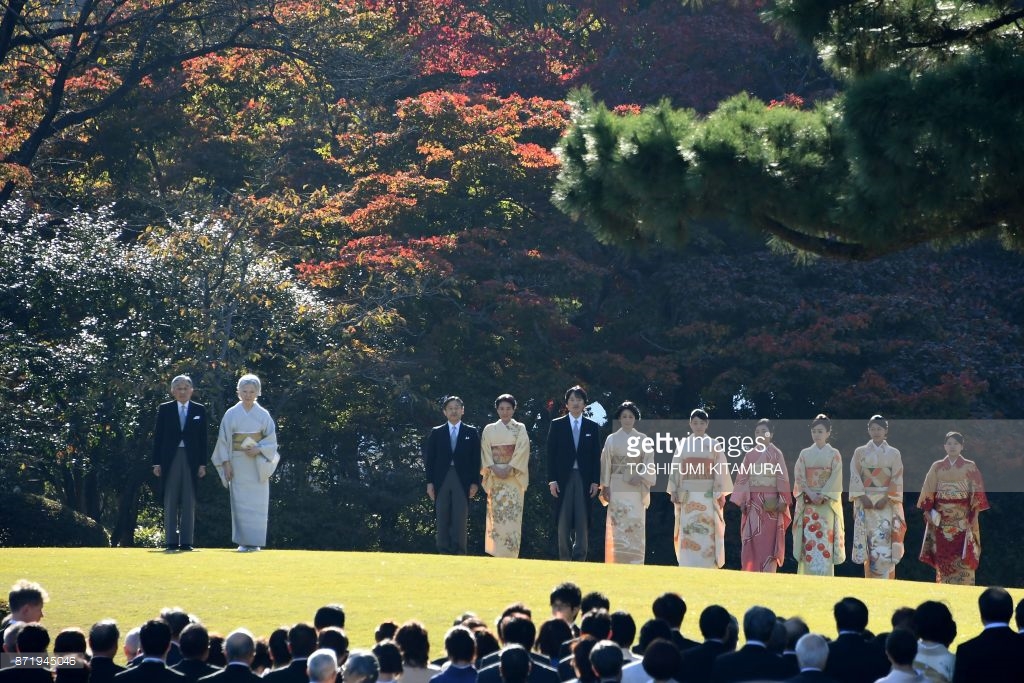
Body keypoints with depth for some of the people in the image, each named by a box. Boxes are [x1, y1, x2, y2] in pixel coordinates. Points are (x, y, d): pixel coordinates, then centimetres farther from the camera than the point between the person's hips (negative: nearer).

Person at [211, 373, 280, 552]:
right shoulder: (231, 414, 3)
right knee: (240, 502, -4)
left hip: (258, 465, 0)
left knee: (257, 502, -3)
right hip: (238, 463, 0)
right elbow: (224, 440, 3)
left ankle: (255, 541, 2)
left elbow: (271, 440, 5)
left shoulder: (263, 415, 4)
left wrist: (259, 450, -13)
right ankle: (243, 542, 0)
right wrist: (226, 463, -5)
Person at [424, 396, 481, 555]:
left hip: (462, 481, -1)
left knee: (460, 521, -7)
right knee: (443, 521, 0)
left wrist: (475, 483, -2)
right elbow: (430, 459, 9)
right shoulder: (436, 433, 12)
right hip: (441, 480, 1)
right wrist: (430, 482, 1)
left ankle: (459, 553, -8)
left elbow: (476, 460, 6)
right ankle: (444, 553, 1)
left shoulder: (471, 433, 10)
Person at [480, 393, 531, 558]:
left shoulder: (520, 429, 7)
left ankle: (511, 553, -11)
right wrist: (494, 469, -10)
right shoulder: (489, 429, 12)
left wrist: (509, 469, -13)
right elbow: (485, 452, 5)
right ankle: (496, 554, -3)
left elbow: (523, 450, -3)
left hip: (514, 476, -2)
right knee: (495, 514, -4)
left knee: (512, 514, -9)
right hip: (495, 476, 2)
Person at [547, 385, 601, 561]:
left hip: (584, 479, 1)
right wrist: (552, 480, -5)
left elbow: (596, 456, 7)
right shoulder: (557, 425, 7)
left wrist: (595, 481, -1)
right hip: (563, 478, -1)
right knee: (563, 522, 0)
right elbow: (551, 454, 3)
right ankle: (565, 559, 3)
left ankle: (579, 559, -3)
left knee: (583, 522, -4)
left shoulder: (592, 427, 10)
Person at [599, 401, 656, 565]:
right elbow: (605, 464, 7)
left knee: (636, 526, -5)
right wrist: (605, 487, -1)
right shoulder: (612, 439, 9)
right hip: (617, 488, 0)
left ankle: (635, 563, -4)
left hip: (636, 488, 0)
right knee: (617, 526, -6)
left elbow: (649, 462, 4)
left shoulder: (643, 439, 9)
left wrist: (640, 476, -12)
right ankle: (617, 563, -7)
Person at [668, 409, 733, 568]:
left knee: (707, 533, -7)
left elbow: (721, 471, 3)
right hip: (688, 496, 1)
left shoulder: (713, 445, 6)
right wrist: (674, 492, 3)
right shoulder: (683, 445, 11)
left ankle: (708, 567, -7)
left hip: (708, 496, -1)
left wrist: (720, 494, -5)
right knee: (688, 534, -5)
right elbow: (676, 470, 10)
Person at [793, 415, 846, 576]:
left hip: (827, 503, -2)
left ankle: (824, 577, -8)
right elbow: (799, 477, 3)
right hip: (807, 503, 2)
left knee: (825, 539, -8)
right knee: (808, 539, -3)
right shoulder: (805, 454, 10)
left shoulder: (834, 454, 4)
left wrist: (823, 495, -15)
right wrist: (810, 494, -12)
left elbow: (836, 478, -4)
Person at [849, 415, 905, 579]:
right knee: (869, 545, -4)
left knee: (885, 543, -9)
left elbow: (897, 480, 1)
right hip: (866, 503, 1)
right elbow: (855, 478, 3)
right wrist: (862, 497, -11)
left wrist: (886, 499, -12)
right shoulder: (860, 453, 10)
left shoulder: (893, 454, 8)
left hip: (887, 503, -1)